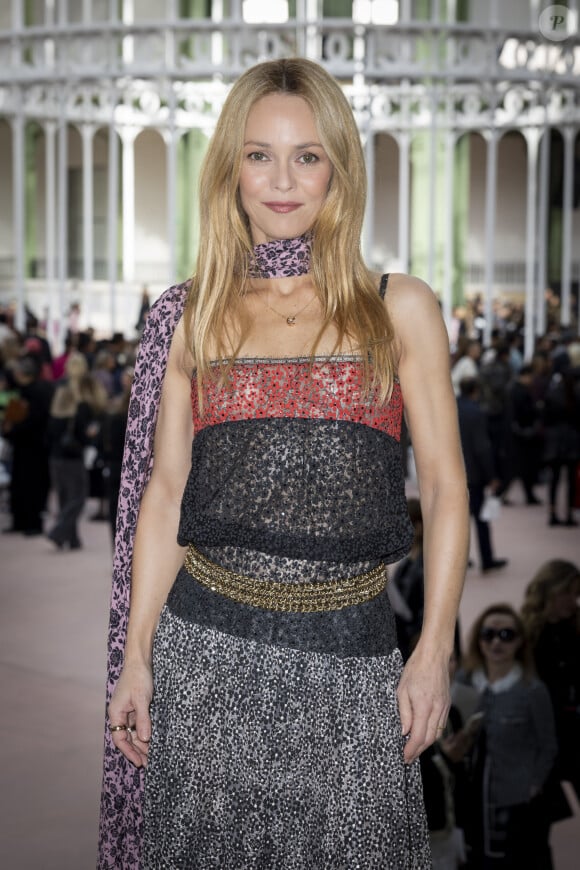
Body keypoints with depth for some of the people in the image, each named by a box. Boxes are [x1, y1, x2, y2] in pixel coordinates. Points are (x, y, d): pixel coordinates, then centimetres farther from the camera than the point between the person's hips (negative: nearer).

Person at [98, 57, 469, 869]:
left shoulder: (401, 309, 3)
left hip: (348, 650, -1)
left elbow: (444, 488, 3)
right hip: (209, 646, 1)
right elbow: (163, 495, 8)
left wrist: (434, 652, -4)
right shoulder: (192, 316, 7)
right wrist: (135, 659, 5)